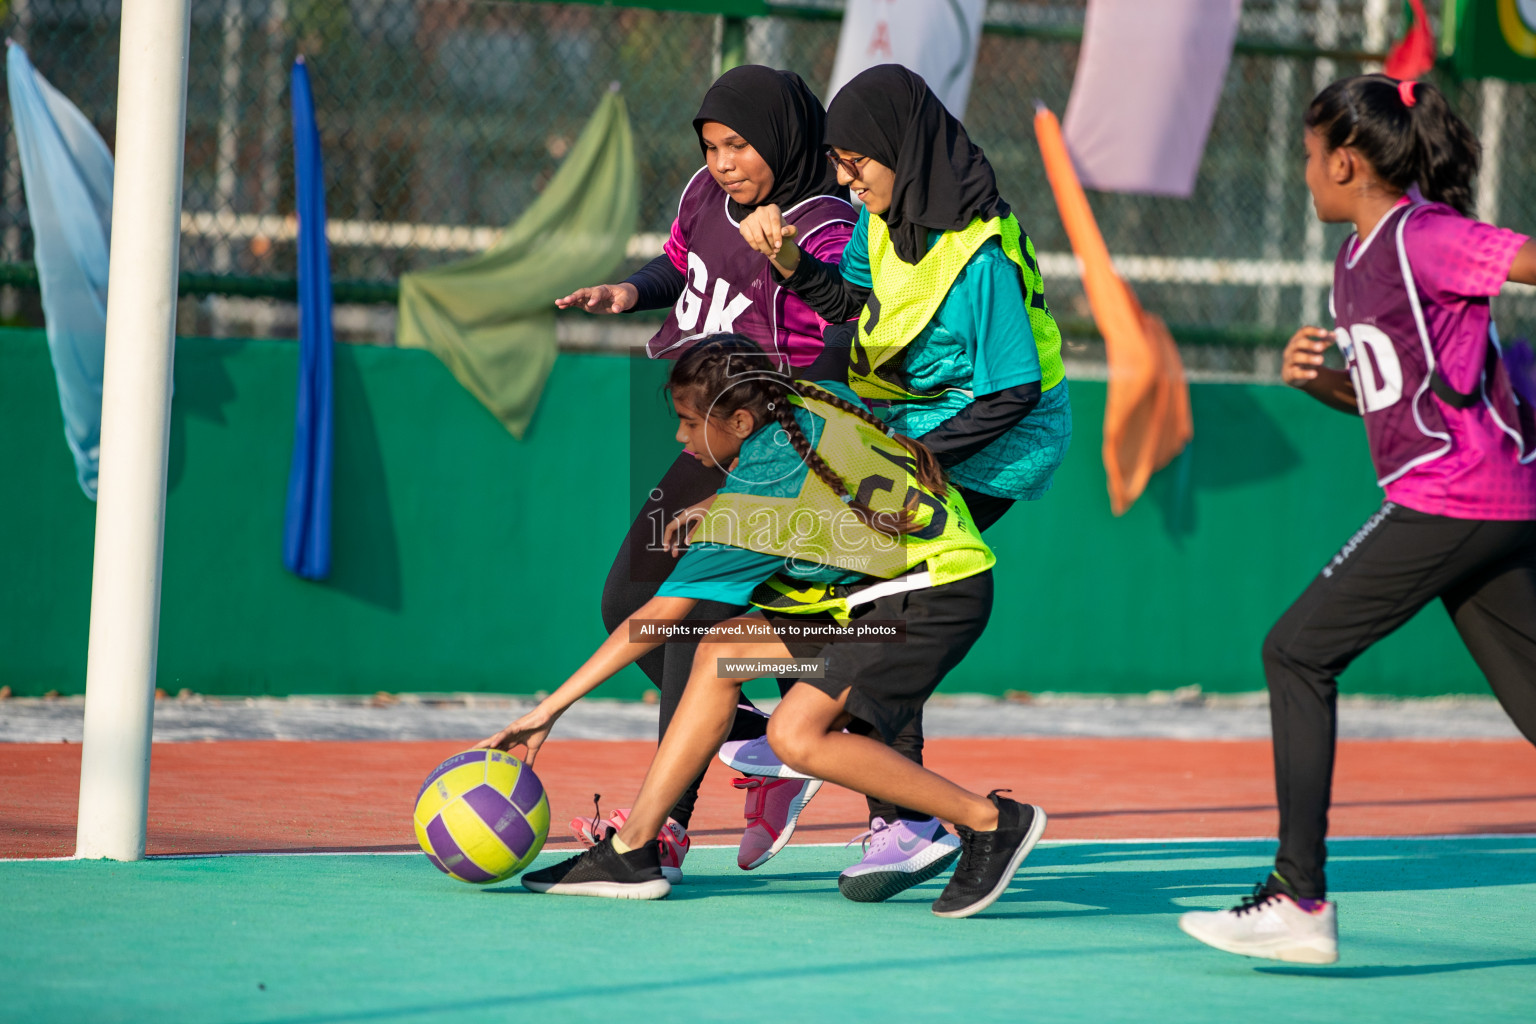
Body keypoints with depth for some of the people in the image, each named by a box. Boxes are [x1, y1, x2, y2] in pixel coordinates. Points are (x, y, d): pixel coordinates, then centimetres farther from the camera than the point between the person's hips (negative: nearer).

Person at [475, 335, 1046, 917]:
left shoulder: (754, 503, -20)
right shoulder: (812, 400, 0)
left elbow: (659, 615, -17)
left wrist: (552, 706, -13)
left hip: (938, 596, -10)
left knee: (796, 735, -21)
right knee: (722, 651, 5)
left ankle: (991, 821, -12)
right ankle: (632, 849, 6)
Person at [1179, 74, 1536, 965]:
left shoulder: (1423, 237, -12)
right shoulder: (1356, 260, 16)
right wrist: (1317, 378, 5)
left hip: (1455, 498, -10)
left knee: (1298, 652, -7)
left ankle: (1300, 899, -8)